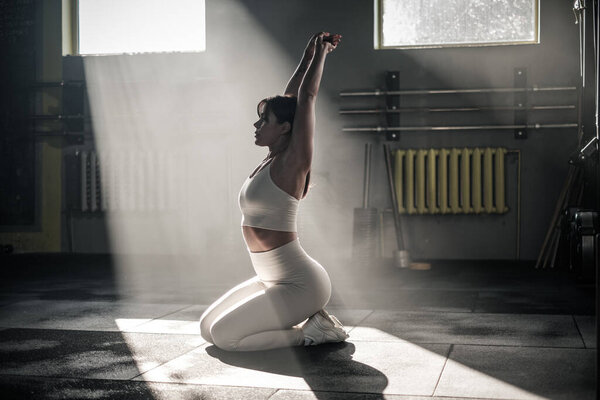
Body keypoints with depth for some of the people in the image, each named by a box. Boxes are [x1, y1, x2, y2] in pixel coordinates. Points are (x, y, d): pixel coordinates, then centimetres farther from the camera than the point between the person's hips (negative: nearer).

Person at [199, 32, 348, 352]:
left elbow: (306, 98, -13)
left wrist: (320, 52, -3)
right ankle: (308, 320, 12)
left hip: (300, 283, -9)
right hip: (273, 279, 10)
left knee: (224, 336, -15)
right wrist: (308, 56, 21)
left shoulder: (292, 163, -14)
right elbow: (288, 100, 16)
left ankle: (307, 332, -1)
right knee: (208, 328, 10)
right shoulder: (271, 161, 8)